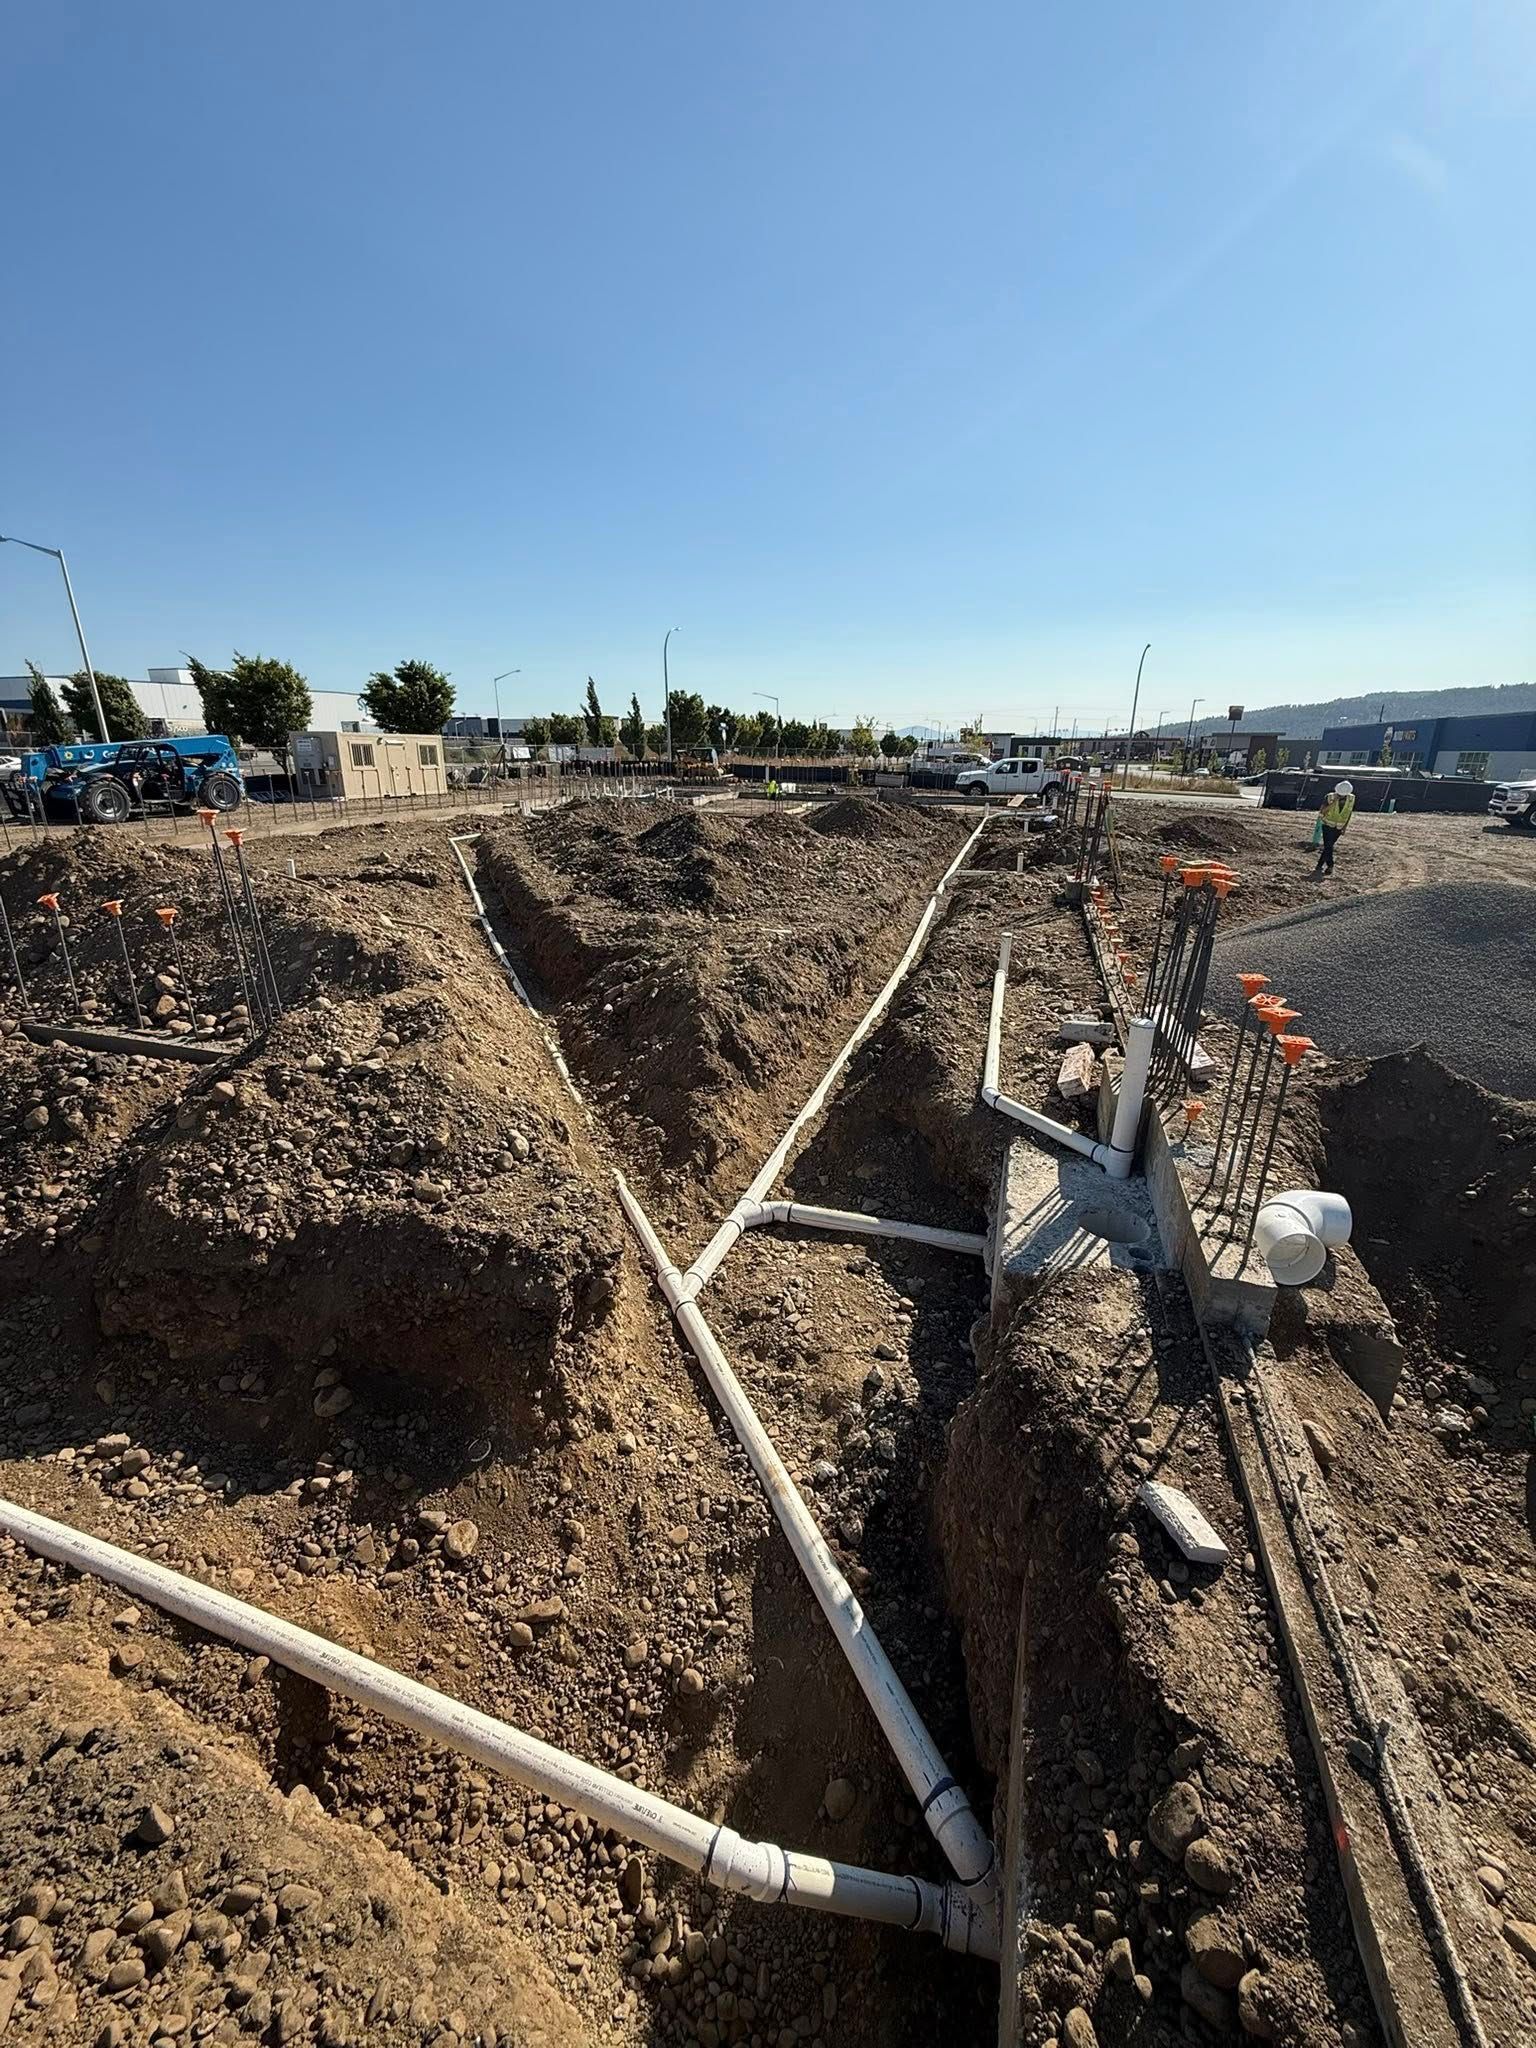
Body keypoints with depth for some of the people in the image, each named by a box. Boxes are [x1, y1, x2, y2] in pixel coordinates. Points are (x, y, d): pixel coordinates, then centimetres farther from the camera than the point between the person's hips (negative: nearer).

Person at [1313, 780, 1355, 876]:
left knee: (1328, 846, 5)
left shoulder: (1351, 799, -8)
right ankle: (1330, 866, 3)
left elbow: (1349, 813, 5)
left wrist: (1345, 827, 4)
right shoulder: (1330, 797, -16)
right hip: (1328, 826, -2)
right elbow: (1322, 812, -22)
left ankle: (1319, 866, 15)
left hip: (1339, 828, 3)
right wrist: (1333, 803, -34)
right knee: (1328, 846, -11)